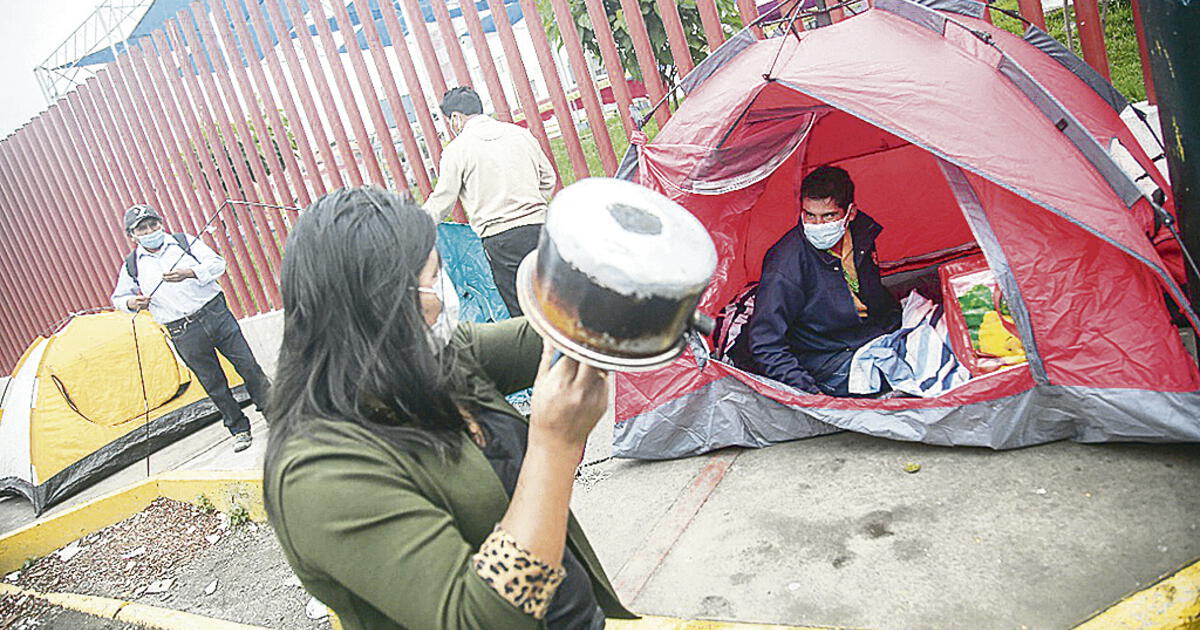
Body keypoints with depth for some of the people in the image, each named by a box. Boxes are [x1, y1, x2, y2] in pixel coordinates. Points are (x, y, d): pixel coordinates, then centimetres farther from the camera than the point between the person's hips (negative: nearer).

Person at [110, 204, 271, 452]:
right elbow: (118, 298, 18)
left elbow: (217, 263, -5)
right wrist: (131, 303, -5)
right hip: (185, 334, 0)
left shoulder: (184, 242, 3)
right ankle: (239, 430, 19)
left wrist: (191, 272, -22)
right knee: (214, 384, 5)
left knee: (248, 365, 2)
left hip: (216, 313, 0)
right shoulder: (131, 267, 6)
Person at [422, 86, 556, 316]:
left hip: (500, 239, -4)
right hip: (538, 228, 4)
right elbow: (548, 179, 17)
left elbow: (441, 202, 2)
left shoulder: (456, 150, -2)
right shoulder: (520, 133, 11)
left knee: (521, 310, 2)